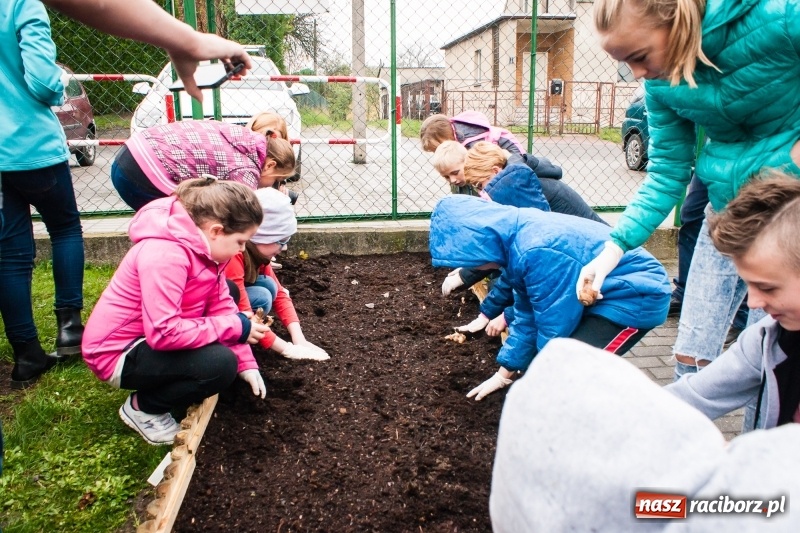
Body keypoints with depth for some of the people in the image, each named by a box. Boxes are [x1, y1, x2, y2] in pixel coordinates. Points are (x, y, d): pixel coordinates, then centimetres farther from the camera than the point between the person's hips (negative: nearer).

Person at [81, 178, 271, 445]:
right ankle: (142, 406, 0)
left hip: (155, 335, 10)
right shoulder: (166, 256, -32)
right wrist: (235, 328, -26)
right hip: (117, 353, -10)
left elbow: (222, 305, -2)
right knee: (221, 365, -27)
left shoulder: (202, 244, -3)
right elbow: (165, 333, -35)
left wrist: (246, 363, -7)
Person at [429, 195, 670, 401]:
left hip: (639, 293, -9)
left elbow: (556, 328, -22)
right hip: (608, 291, 10)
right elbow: (528, 314, 10)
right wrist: (504, 374, 17)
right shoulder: (517, 238, -1)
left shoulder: (538, 251, -32)